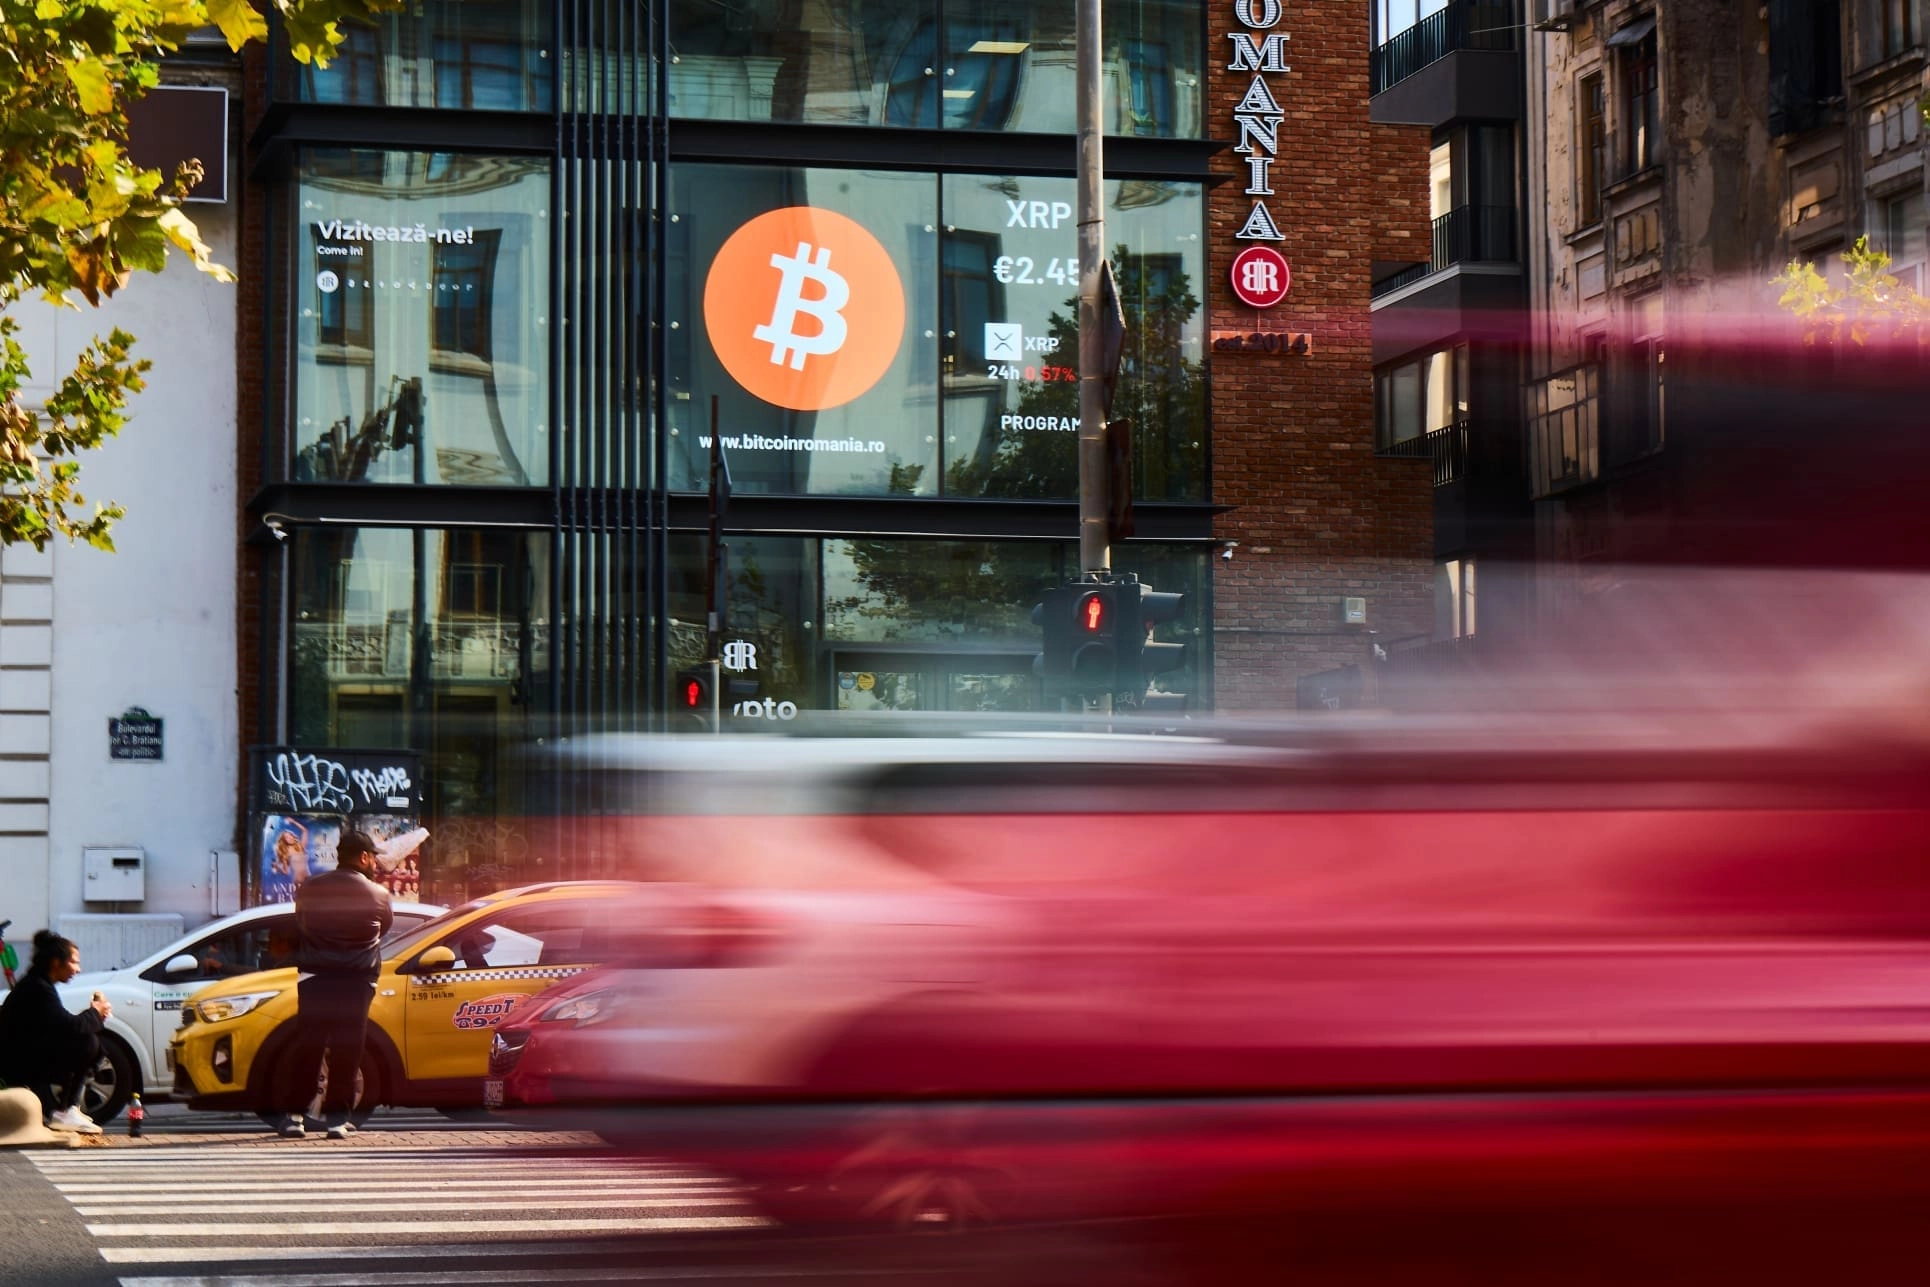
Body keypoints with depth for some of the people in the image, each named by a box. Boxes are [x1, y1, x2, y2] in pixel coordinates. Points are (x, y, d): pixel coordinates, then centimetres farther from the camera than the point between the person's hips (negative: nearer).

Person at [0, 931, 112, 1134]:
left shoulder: (35, 985, 16)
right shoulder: (38, 989, -16)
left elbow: (64, 1025, 15)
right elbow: (68, 1026, -26)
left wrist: (94, 1014, 1)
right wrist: (95, 1013, -7)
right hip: (18, 1067, -10)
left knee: (91, 1044, 11)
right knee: (87, 1043, -20)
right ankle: (62, 1113, -15)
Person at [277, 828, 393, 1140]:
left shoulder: (310, 888, 3)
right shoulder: (377, 895, -2)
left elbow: (299, 925, 13)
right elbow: (385, 927, 13)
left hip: (313, 978, 2)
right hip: (355, 983, -2)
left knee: (307, 1047, 5)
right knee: (346, 1050, 2)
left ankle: (294, 1116, 6)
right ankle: (336, 1116, 1)